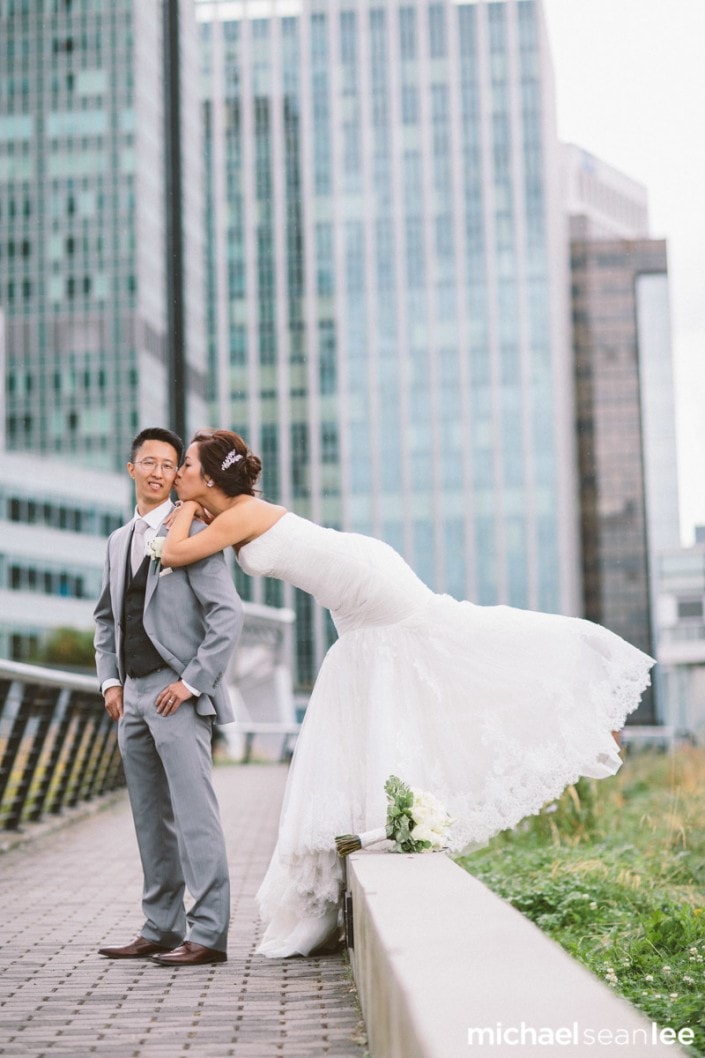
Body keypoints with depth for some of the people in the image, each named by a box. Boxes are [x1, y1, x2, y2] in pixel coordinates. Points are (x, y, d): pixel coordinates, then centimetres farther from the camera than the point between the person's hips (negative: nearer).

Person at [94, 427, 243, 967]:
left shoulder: (192, 533, -7)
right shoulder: (120, 541, 17)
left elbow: (228, 614, -13)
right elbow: (106, 617, 25)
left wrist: (192, 682, -15)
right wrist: (111, 681, 12)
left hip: (178, 694, -8)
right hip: (133, 697, 8)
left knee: (195, 815, -8)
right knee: (151, 820, 12)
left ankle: (209, 934, -5)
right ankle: (161, 928, 19)